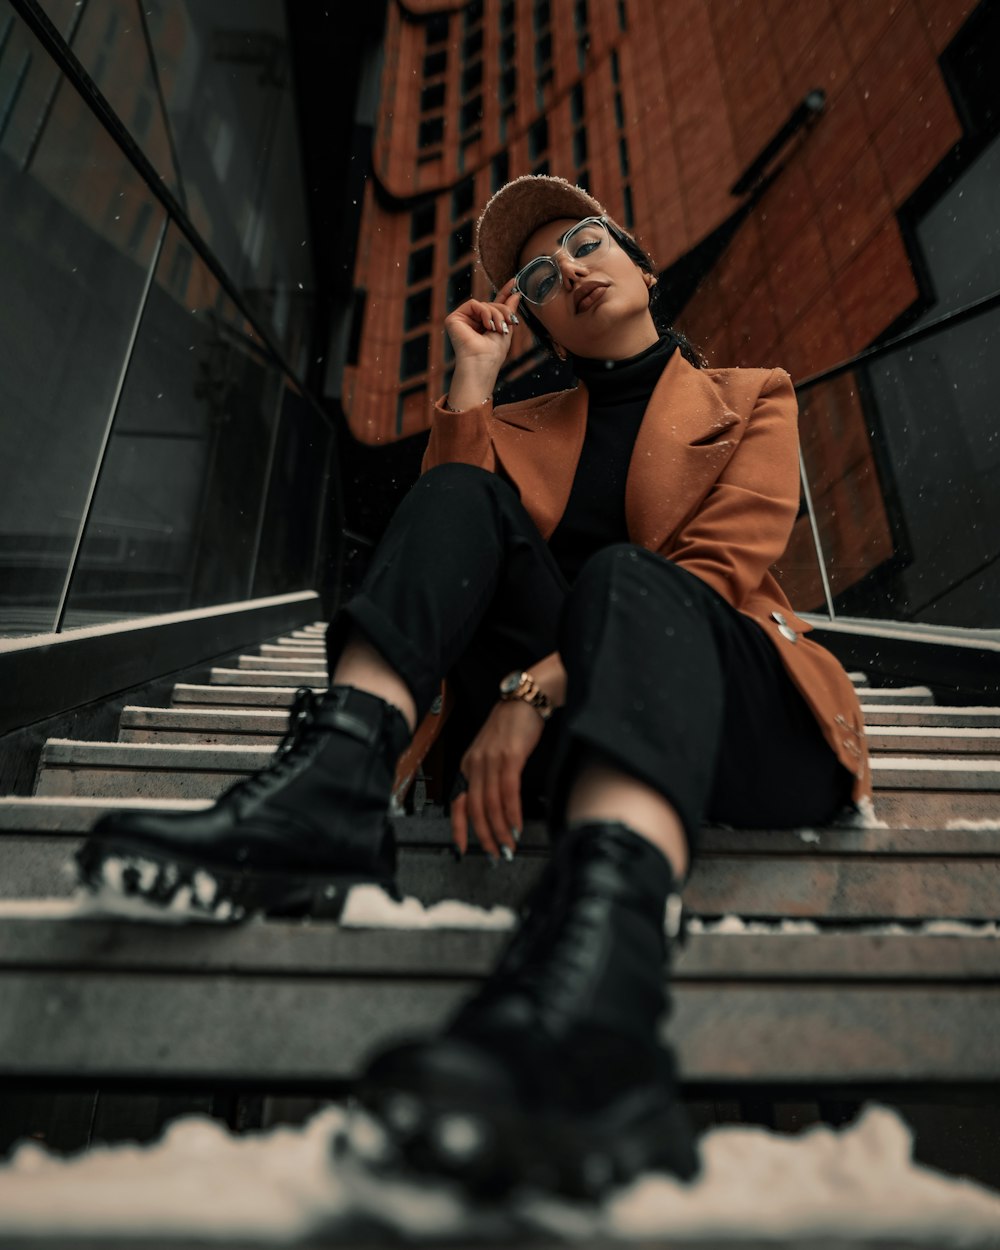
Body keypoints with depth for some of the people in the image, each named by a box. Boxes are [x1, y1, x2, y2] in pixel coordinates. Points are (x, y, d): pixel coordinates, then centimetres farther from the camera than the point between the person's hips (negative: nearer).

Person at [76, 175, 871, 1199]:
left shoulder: (755, 398, 16)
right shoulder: (522, 429, 24)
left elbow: (718, 565, -5)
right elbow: (444, 554, 6)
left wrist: (538, 690, -18)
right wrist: (471, 381, 5)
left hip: (736, 718, -1)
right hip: (541, 725, 2)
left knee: (622, 574, -32)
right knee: (464, 496, -13)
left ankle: (590, 996, -59)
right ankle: (329, 786, -35)